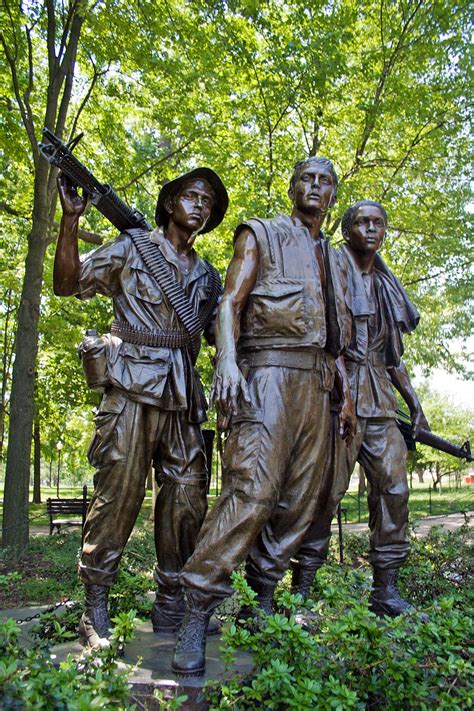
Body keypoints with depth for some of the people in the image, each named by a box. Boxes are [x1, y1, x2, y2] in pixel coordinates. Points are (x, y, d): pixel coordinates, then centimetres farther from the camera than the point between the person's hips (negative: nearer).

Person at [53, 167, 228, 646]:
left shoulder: (207, 276, 21)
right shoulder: (132, 247, 8)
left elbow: (220, 333, 22)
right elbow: (68, 283, 4)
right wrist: (71, 219, -7)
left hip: (182, 395, 5)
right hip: (132, 386, -5)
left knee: (187, 496, 3)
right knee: (117, 493, -5)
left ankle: (171, 608, 16)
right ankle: (94, 611, 9)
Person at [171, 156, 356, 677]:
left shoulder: (332, 258, 26)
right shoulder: (260, 234, 9)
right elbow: (230, 302, -4)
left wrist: (346, 395, 15)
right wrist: (227, 360, -21)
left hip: (316, 385, 7)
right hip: (269, 375, -6)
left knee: (297, 501, 4)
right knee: (251, 489, -19)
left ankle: (263, 599, 15)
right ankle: (197, 610, -11)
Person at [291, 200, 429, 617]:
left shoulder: (387, 284, 21)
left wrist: (414, 402, 18)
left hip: (380, 397, 7)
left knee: (394, 486, 3)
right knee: (327, 489, -6)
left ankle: (386, 591, 14)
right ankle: (301, 590, 4)